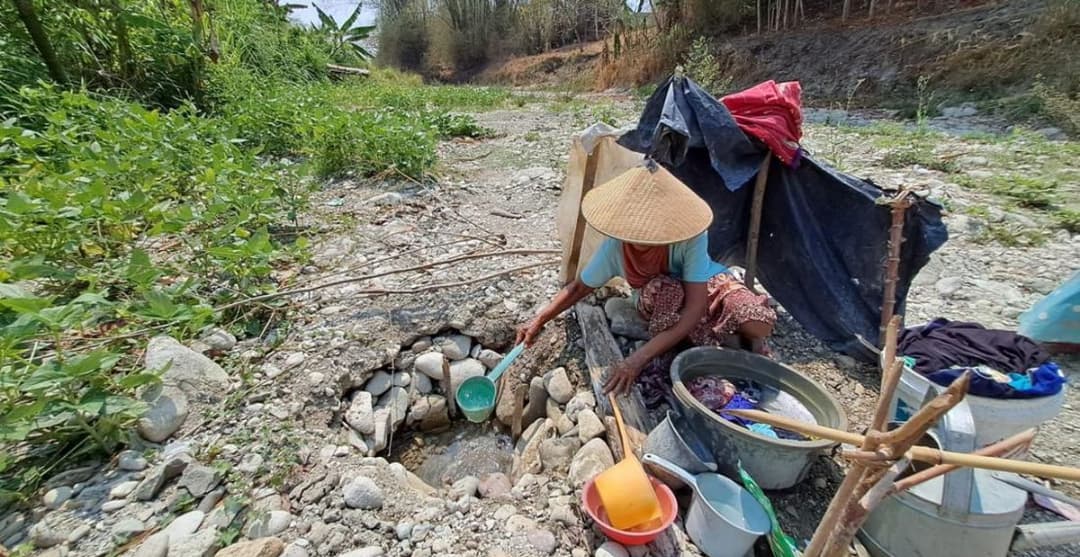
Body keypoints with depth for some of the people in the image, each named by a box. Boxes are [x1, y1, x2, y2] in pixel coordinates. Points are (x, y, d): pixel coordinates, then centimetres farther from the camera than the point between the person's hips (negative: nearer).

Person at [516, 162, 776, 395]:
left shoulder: (691, 238, -39)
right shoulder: (615, 245, -31)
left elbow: (694, 310, -40)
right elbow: (579, 287, -14)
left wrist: (638, 359, -47)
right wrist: (538, 321, -23)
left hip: (706, 286, -1)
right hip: (661, 301, 2)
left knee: (759, 324, -31)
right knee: (662, 290, -38)